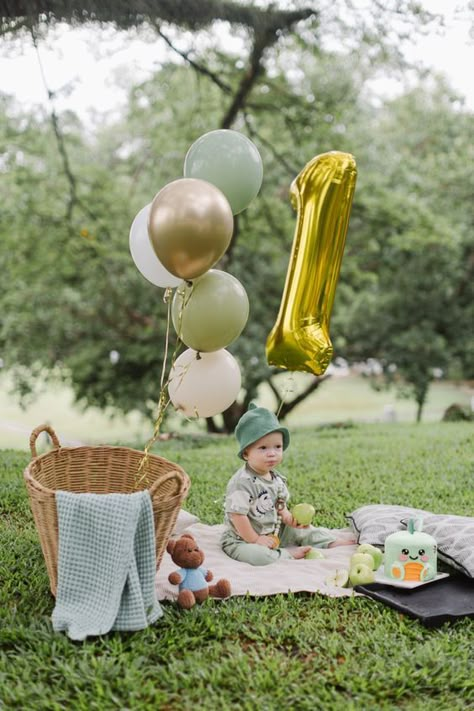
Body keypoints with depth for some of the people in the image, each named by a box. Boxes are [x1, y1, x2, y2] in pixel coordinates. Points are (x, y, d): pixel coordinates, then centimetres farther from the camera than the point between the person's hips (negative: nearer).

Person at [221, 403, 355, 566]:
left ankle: (332, 543, 21)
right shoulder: (242, 482, -25)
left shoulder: (276, 478, 3)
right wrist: (255, 540, -20)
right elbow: (238, 515, -25)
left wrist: (287, 517, -4)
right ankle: (289, 553, -18)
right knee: (258, 555, -36)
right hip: (241, 539, -8)